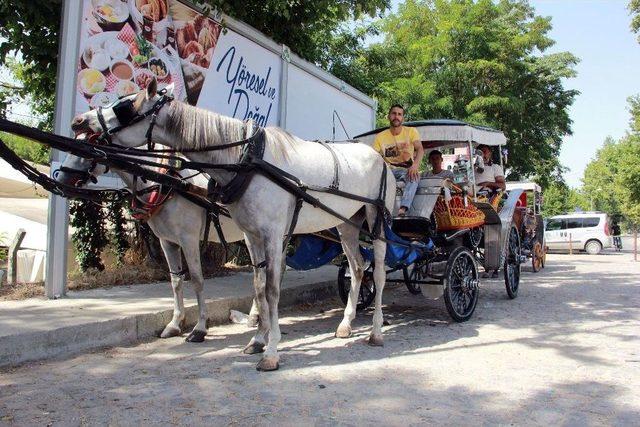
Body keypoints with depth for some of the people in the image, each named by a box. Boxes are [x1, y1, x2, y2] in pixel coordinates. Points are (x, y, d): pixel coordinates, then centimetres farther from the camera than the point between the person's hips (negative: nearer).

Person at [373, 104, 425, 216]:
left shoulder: (411, 131, 4)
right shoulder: (380, 136, 7)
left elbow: (420, 149, -12)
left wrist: (415, 165, -33)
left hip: (407, 169, -1)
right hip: (388, 170, 2)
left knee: (414, 177, -36)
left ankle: (403, 208, -52)